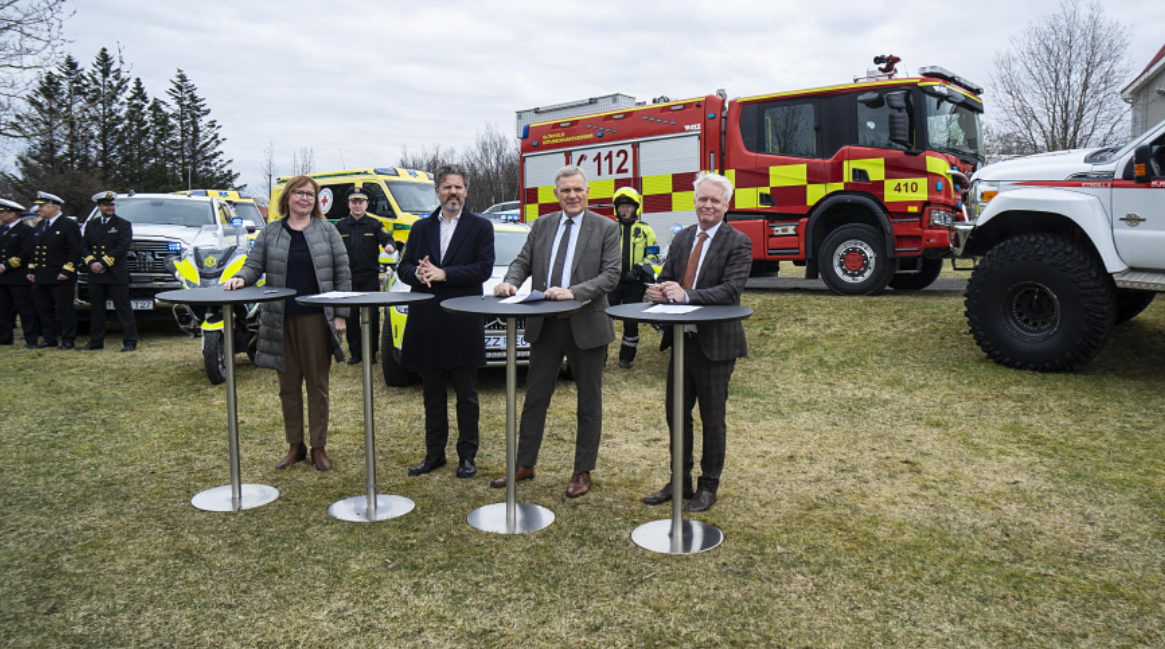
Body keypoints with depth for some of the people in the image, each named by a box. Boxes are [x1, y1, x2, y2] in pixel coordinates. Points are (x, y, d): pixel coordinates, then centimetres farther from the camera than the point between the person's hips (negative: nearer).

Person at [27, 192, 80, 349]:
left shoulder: (69, 225, -6)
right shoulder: (39, 226, 18)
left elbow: (75, 252, -12)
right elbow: (34, 250, 23)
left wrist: (66, 271, -18)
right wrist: (31, 270, 14)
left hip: (60, 278, -8)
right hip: (40, 278, 8)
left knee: (64, 310, -3)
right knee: (44, 310, 11)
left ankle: (68, 340, 3)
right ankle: (50, 338, 19)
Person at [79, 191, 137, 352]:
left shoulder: (123, 225, 1)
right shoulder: (90, 224, 15)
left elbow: (122, 248, -10)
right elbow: (84, 246, 10)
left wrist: (103, 264, -15)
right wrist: (91, 263, -8)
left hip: (116, 275, -5)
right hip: (95, 275, 5)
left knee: (124, 309, -3)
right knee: (96, 310, 10)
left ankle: (130, 342, -1)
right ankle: (96, 341, 18)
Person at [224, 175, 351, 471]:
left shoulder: (327, 231, 5)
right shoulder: (270, 233, 10)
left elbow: (342, 274, 2)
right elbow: (254, 264, 8)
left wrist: (341, 314, -5)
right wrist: (241, 278, -16)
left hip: (316, 320, -2)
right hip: (281, 321, 2)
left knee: (317, 384, 3)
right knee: (288, 386, 9)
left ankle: (319, 447, 14)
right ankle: (295, 446, 21)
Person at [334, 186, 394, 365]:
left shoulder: (374, 224, 5)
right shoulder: (340, 226, 10)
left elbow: (386, 237, -11)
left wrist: (389, 246, -34)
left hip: (370, 278, -2)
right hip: (348, 278, 2)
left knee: (372, 316, 0)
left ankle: (371, 352, 10)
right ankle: (355, 353, 14)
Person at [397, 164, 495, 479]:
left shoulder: (480, 227, 2)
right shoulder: (421, 228, 14)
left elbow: (484, 268, -10)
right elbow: (403, 267, 10)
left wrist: (443, 274, -16)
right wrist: (418, 273, -13)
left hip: (463, 323, -4)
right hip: (427, 324, 4)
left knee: (466, 394, 4)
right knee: (433, 393, 12)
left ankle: (467, 455, 15)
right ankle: (434, 453, 23)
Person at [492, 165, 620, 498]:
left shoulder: (606, 229, -3)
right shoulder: (541, 226, 9)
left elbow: (611, 275, -12)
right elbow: (523, 262, 8)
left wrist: (574, 292, -25)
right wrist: (511, 282, -15)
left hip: (586, 325, -3)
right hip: (545, 325, 3)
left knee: (589, 402, 8)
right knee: (535, 397, 11)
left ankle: (583, 471, 21)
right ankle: (525, 464, 25)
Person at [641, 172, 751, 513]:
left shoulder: (737, 243, -9)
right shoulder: (681, 238, 10)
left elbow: (731, 290, -20)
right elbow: (666, 280, 11)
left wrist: (686, 295, -28)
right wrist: (659, 291, -14)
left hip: (715, 343, -6)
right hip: (682, 340, 6)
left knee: (712, 419, 7)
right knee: (676, 414, 14)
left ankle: (709, 486, 22)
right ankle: (680, 482, 29)